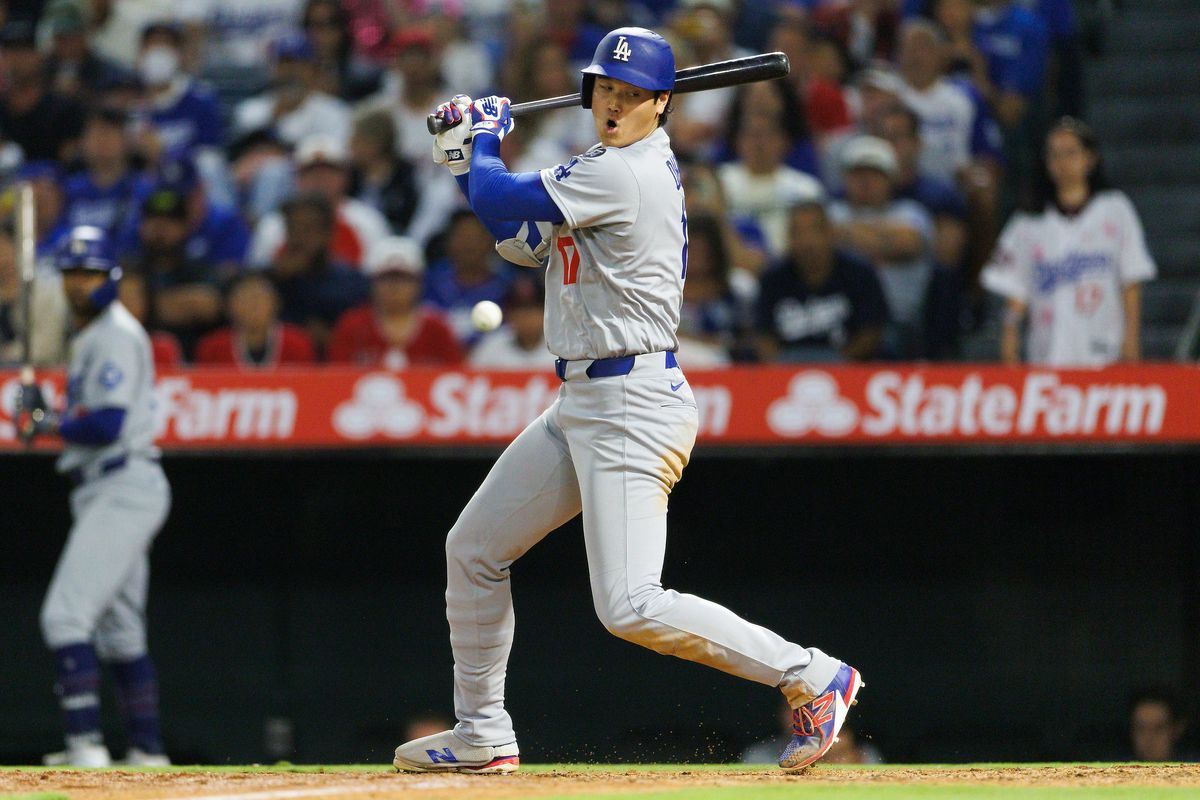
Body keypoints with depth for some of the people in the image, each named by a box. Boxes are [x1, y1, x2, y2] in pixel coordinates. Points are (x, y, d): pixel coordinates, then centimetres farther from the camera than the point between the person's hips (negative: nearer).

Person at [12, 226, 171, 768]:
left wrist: (45, 425, -9)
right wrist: (44, 415, 5)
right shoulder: (89, 337, 19)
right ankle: (148, 754, 19)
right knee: (119, 630, 15)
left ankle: (86, 746, -24)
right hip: (106, 493, 11)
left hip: (122, 491, -11)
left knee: (66, 614, -17)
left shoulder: (116, 334, -12)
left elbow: (107, 424, -21)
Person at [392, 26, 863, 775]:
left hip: (632, 407, -11)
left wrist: (488, 137, 7)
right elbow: (527, 240, 21)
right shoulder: (630, 165, 14)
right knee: (473, 547, 16)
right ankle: (483, 733, 25)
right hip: (582, 404, 11)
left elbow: (497, 201, -14)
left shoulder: (621, 174, -18)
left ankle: (813, 677, -9)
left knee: (632, 607, -18)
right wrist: (470, 152, 12)